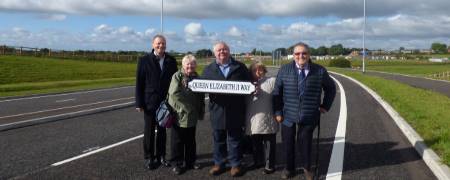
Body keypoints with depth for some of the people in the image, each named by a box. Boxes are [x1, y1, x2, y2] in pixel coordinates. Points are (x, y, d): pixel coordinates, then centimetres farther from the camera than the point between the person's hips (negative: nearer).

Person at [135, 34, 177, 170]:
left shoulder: (171, 61, 2)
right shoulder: (144, 60, -4)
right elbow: (139, 83, -5)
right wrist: (139, 103, -9)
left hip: (166, 102, 2)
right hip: (150, 102, -2)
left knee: (162, 131, 12)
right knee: (149, 132, 7)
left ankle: (161, 156, 24)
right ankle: (149, 157, 19)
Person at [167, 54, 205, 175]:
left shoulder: (197, 77, 7)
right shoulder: (177, 76, -7)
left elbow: (201, 96, 12)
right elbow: (174, 93, -18)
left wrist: (201, 112, 7)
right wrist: (188, 103, -14)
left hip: (192, 116, 5)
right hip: (178, 114, -4)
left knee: (191, 141, 15)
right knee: (177, 141, 5)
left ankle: (190, 162, 28)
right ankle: (178, 164, 17)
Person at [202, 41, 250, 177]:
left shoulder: (240, 67, 5)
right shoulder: (209, 69, 9)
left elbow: (249, 84, 8)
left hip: (235, 111, -1)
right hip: (217, 110, 2)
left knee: (235, 139, 7)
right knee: (218, 139, 12)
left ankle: (235, 164, 20)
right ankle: (219, 163, 26)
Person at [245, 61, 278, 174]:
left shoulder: (272, 81, -1)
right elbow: (245, 100, 14)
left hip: (268, 120, -4)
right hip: (253, 120, 4)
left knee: (269, 144, 5)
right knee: (256, 144, 16)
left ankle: (269, 165, 15)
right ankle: (258, 162, 31)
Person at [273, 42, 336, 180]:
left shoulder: (319, 71, -3)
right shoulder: (284, 70, -3)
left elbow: (331, 88, 12)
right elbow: (277, 92, 1)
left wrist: (325, 105, 5)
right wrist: (277, 112, -3)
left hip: (309, 116, 0)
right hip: (288, 115, 1)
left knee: (305, 143, 12)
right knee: (288, 143, 11)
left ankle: (306, 168, 35)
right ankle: (289, 168, 32)